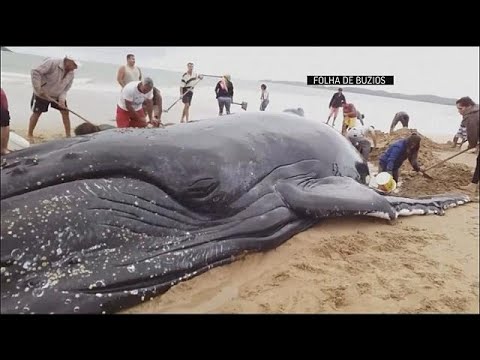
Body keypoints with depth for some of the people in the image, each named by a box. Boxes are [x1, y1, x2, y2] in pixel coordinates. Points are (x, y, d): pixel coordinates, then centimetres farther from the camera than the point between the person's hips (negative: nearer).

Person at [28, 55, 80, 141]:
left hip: (58, 95, 5)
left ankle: (68, 135, 6)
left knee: (65, 112, -2)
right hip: (42, 94, -5)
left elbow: (65, 89, -4)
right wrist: (38, 89, -31)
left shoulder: (71, 74, -7)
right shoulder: (52, 63, -26)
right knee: (37, 113, 0)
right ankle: (29, 135, 15)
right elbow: (36, 72, -29)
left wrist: (62, 100, -21)